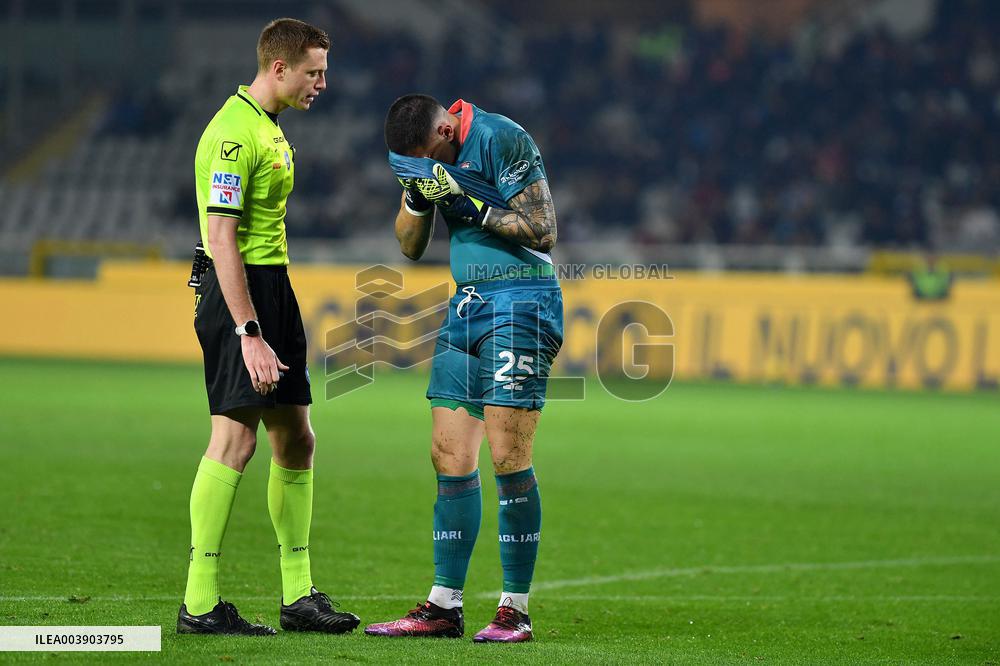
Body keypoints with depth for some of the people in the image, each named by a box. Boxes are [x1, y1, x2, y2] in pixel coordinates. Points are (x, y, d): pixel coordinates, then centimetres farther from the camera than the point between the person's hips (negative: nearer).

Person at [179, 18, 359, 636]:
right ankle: (200, 603, -10)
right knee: (236, 437, -12)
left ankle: (298, 596, 15)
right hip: (240, 290, -10)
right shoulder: (234, 132, -15)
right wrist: (250, 336, -25)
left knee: (296, 440, 10)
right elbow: (222, 239, -21)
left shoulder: (270, 128, 17)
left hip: (274, 287, 10)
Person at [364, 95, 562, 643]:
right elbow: (410, 247, 13)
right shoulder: (425, 154, 10)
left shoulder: (501, 139, -13)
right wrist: (417, 195, -6)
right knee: (449, 457, 3)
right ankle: (444, 607, 7)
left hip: (520, 299, -7)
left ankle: (516, 611, -7)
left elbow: (543, 232, -13)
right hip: (466, 304, 7)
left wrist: (471, 205, -19)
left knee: (507, 457, -12)